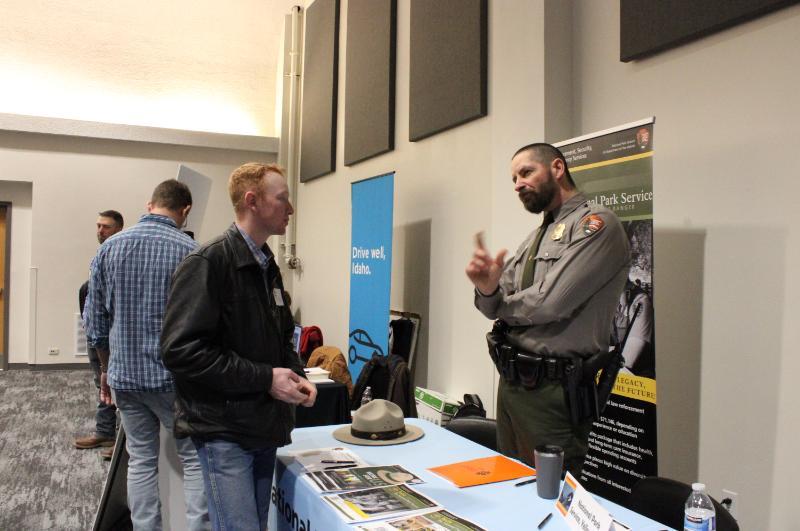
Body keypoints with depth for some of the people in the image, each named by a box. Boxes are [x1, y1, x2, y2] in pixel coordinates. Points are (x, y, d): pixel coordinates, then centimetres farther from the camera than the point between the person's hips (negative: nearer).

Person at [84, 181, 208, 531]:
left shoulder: (110, 248, 2)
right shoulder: (189, 251, -11)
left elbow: (95, 319, 6)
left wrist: (107, 368, 18)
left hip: (125, 375, 4)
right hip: (173, 375, -4)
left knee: (141, 461, 14)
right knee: (194, 460, 5)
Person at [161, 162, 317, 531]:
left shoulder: (268, 267, 13)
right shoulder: (208, 263, -14)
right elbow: (182, 350, -22)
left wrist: (295, 375, 2)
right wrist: (265, 377, -20)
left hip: (264, 427, 8)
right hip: (223, 431, -8)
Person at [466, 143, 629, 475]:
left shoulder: (595, 224, -11)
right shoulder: (535, 237, 15)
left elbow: (549, 304, -21)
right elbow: (496, 307, 10)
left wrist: (500, 305, -1)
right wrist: (487, 288, -13)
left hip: (552, 389, -8)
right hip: (511, 383, 8)